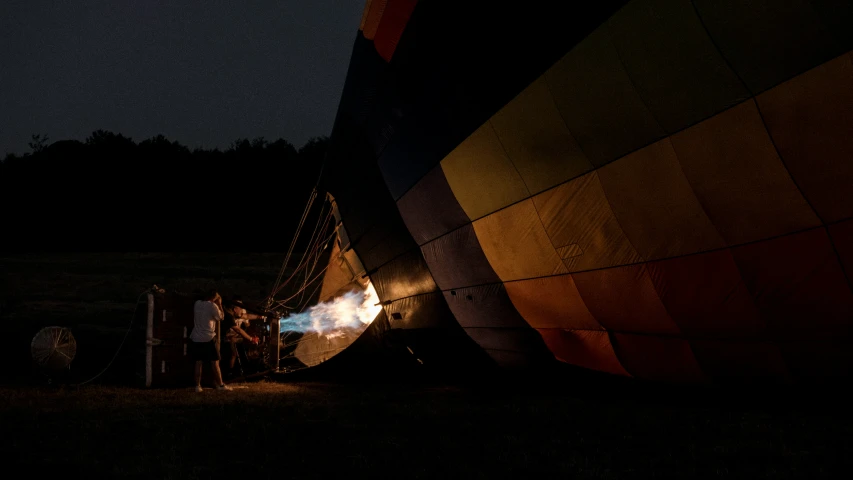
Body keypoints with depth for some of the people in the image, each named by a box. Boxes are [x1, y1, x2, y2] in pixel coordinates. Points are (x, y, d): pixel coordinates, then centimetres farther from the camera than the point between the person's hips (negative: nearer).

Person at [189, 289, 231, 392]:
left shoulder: (197, 303, 7)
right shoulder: (212, 306, -11)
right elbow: (221, 317, 0)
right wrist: (219, 305, 6)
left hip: (196, 338, 5)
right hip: (209, 338, -5)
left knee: (198, 363, 8)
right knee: (215, 362, 3)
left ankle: (197, 385, 5)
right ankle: (220, 385, 7)